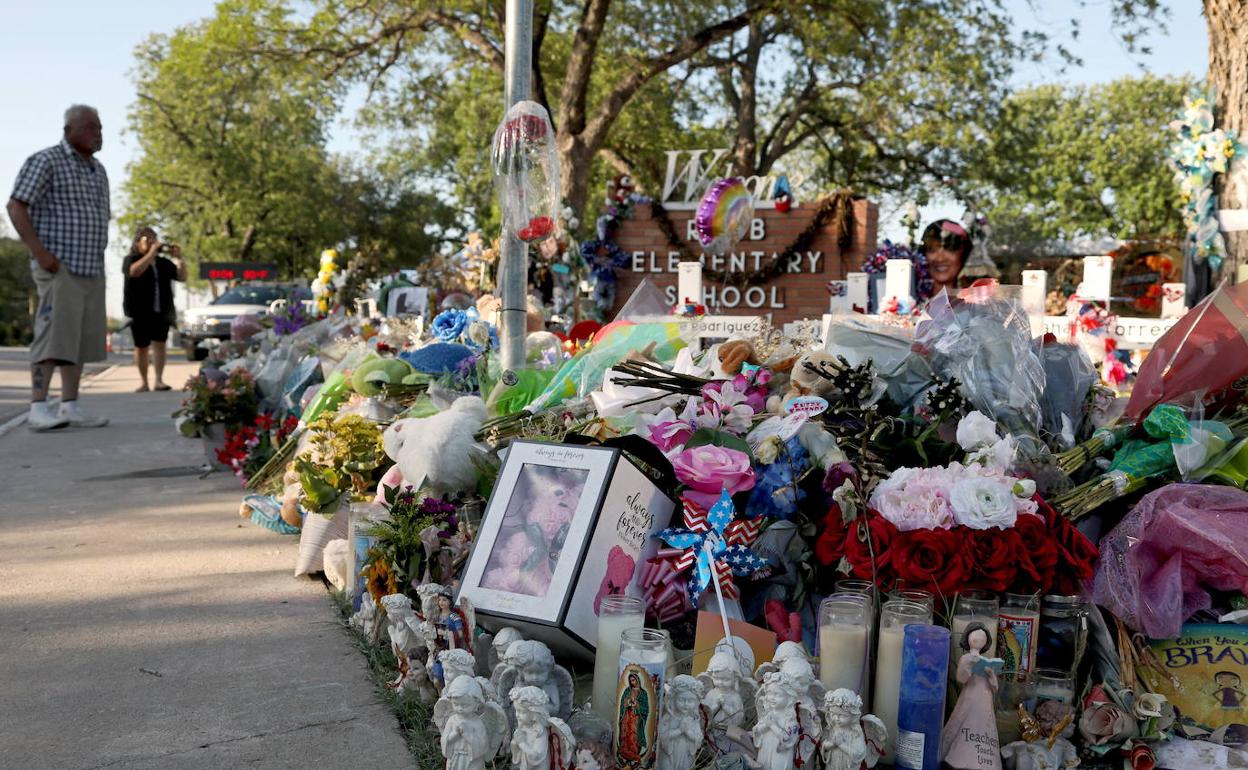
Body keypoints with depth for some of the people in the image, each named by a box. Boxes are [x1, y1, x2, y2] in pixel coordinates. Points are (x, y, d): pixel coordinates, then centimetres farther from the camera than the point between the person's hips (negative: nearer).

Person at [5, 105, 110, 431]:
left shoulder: (98, 170, 18)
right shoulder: (46, 161, -5)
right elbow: (16, 206, -11)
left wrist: (98, 258, 16)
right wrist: (39, 252, -17)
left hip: (92, 269, 8)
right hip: (58, 267, -8)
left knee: (83, 339, 6)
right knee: (54, 334, -14)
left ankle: (70, 407, 10)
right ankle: (38, 409, -14)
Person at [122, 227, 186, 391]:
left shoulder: (163, 262, 14)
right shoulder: (130, 259, 3)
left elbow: (182, 277, 7)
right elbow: (134, 271, -20)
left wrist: (178, 258, -5)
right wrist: (151, 253, -20)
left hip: (162, 311, 2)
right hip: (140, 312, -2)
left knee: (159, 344, -8)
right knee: (141, 347, 4)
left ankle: (159, 380, -13)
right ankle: (144, 383, 12)